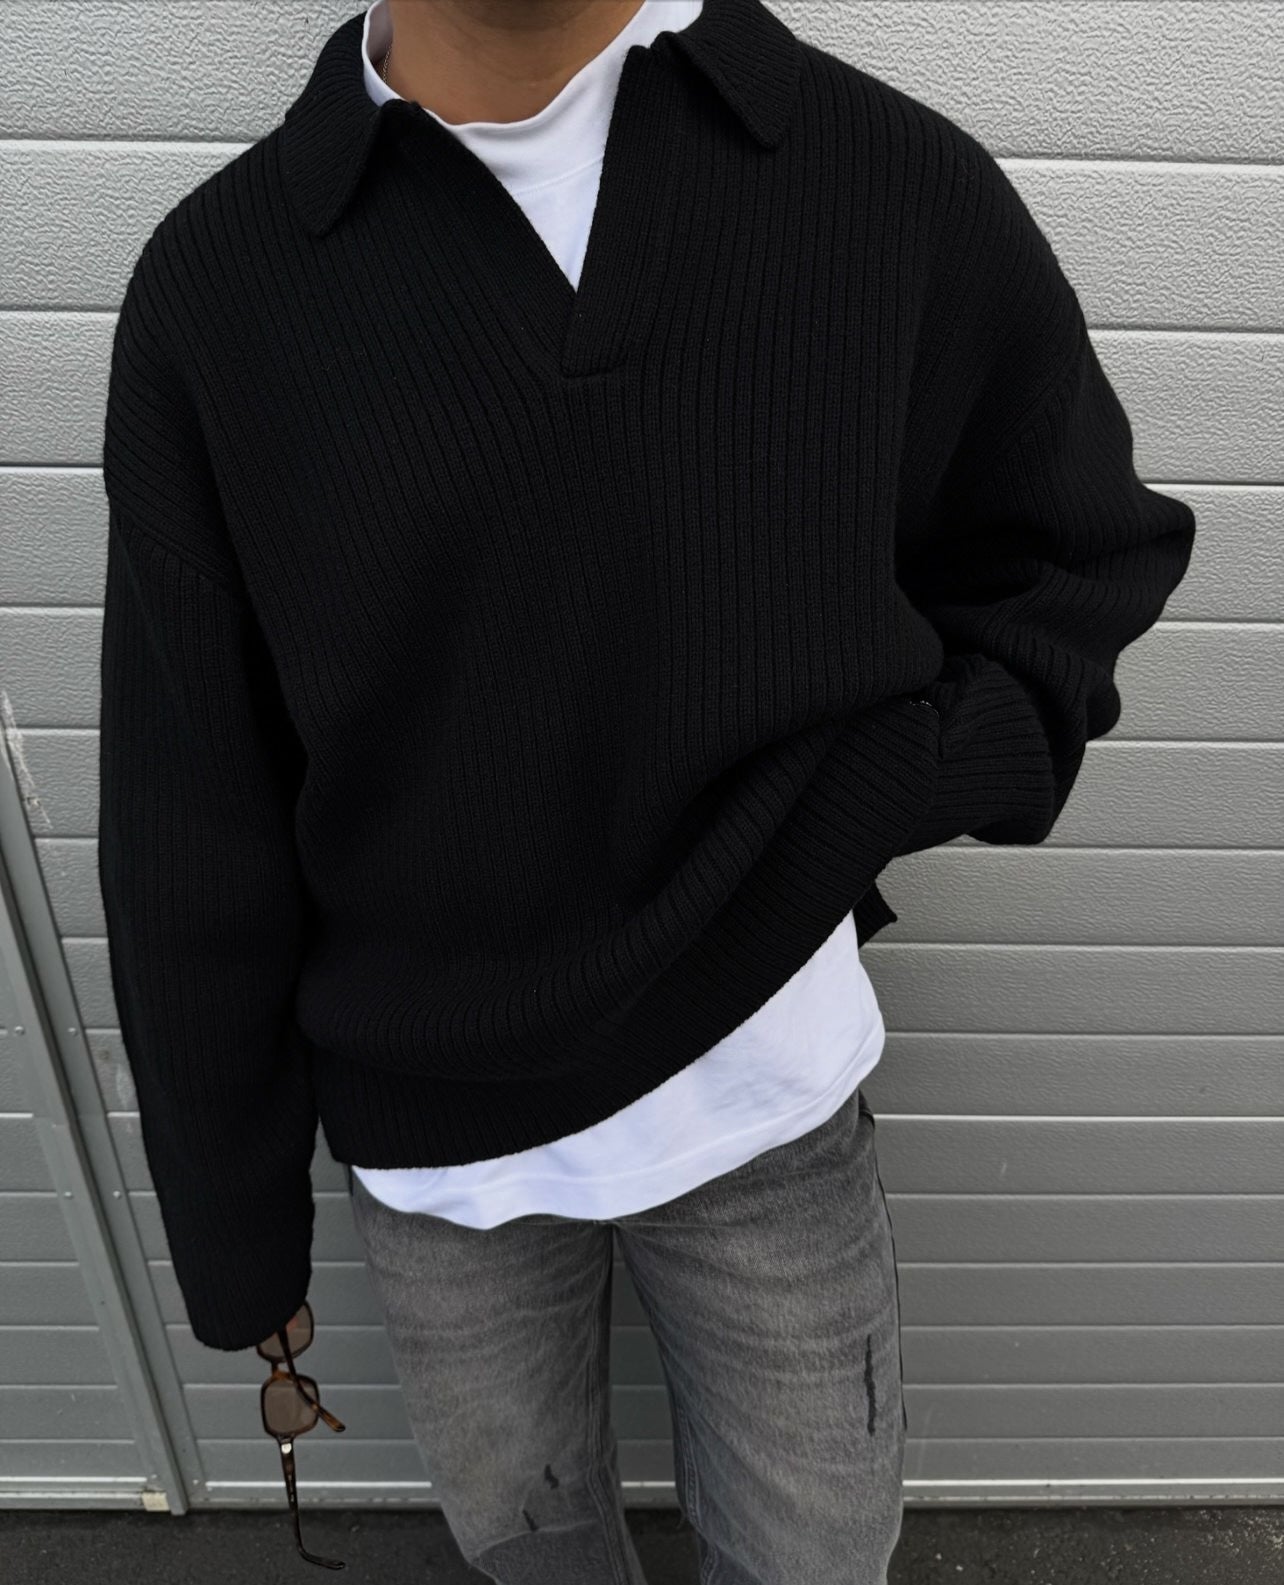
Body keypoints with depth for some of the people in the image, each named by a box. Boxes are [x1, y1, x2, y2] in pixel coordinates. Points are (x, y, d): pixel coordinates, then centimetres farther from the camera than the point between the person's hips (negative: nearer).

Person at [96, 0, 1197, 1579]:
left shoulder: (896, 179, -10)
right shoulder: (217, 282, -10)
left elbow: (1090, 549, 4)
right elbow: (189, 849, -5)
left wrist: (870, 800, -14)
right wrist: (236, 1234, 4)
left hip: (771, 1092, 0)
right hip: (430, 1140, 1)